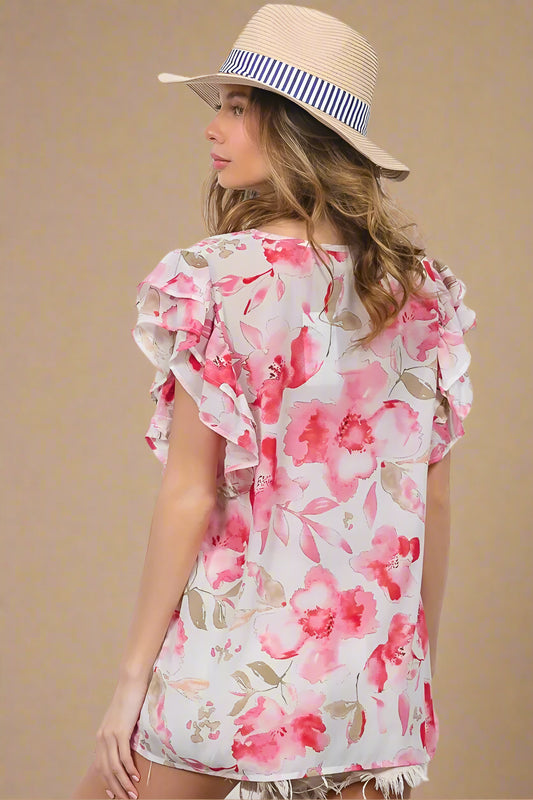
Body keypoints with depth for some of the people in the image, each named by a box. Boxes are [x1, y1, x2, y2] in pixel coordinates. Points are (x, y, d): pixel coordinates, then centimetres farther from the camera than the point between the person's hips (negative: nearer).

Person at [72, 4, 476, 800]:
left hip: (235, 665, -5)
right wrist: (419, 662, 17)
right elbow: (431, 495, 8)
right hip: (372, 680, 5)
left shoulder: (222, 280, -11)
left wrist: (132, 677, -5)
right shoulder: (419, 287, 3)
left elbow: (190, 494, -12)